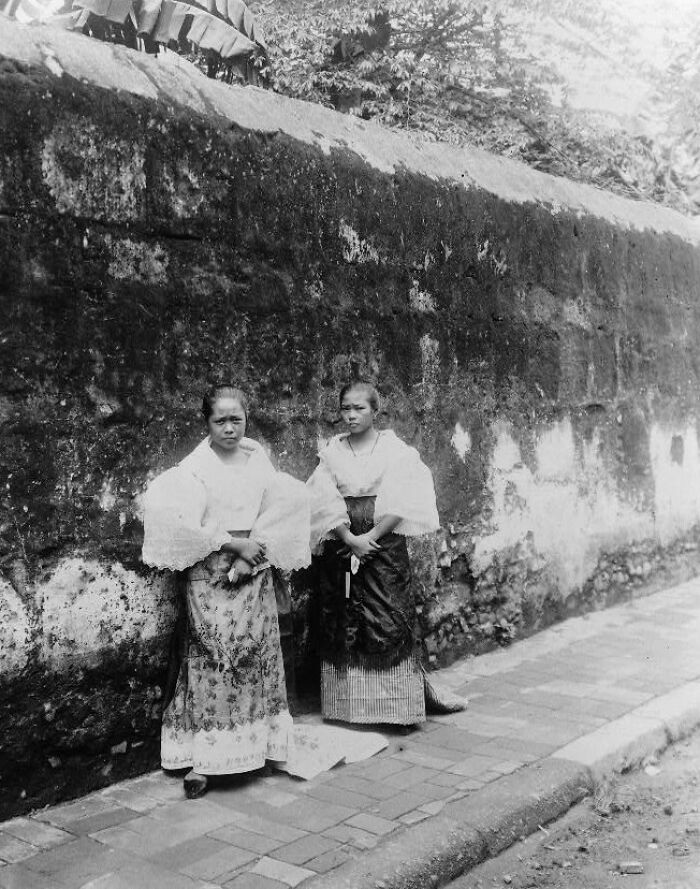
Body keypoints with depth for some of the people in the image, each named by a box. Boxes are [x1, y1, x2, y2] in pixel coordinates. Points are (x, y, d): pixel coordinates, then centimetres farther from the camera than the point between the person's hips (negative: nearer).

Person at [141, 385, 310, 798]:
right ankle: (200, 760, 2)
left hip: (254, 571, 5)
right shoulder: (195, 468, -8)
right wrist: (234, 544, -15)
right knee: (211, 660, -5)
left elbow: (282, 504, 2)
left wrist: (257, 546, -11)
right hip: (211, 576, -5)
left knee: (258, 656, 8)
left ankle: (256, 744, 21)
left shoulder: (257, 456, 5)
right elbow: (182, 526, -16)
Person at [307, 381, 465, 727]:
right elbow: (326, 503, -1)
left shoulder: (395, 449, 1)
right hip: (341, 546, 2)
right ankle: (348, 705, 12)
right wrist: (350, 539, -13)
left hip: (385, 542, -2)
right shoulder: (331, 452, 7)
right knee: (342, 622, 3)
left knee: (390, 619, -4)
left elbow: (400, 503, -7)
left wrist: (371, 536, -15)